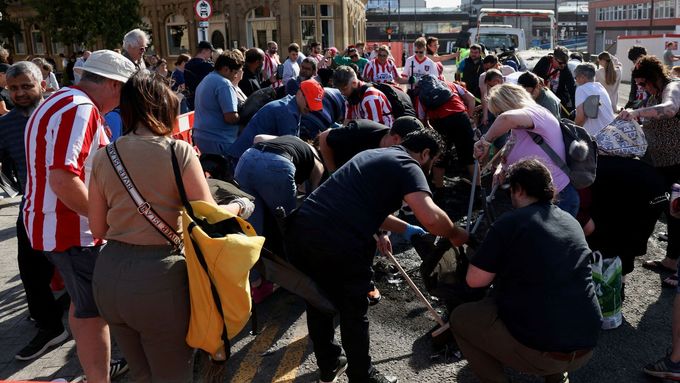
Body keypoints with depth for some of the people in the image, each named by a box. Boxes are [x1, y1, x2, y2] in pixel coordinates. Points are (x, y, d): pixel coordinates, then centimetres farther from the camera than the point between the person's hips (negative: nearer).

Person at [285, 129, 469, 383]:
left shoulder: (373, 155, 27)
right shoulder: (407, 166, 2)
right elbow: (431, 218, -14)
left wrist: (405, 229, 48)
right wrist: (455, 234, 6)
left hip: (299, 228, 8)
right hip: (337, 241, -8)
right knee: (352, 310, 12)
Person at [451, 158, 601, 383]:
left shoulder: (510, 222, -10)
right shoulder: (572, 222, 10)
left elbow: (474, 280, -7)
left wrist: (499, 266, 11)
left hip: (537, 350, -6)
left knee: (460, 318, 14)